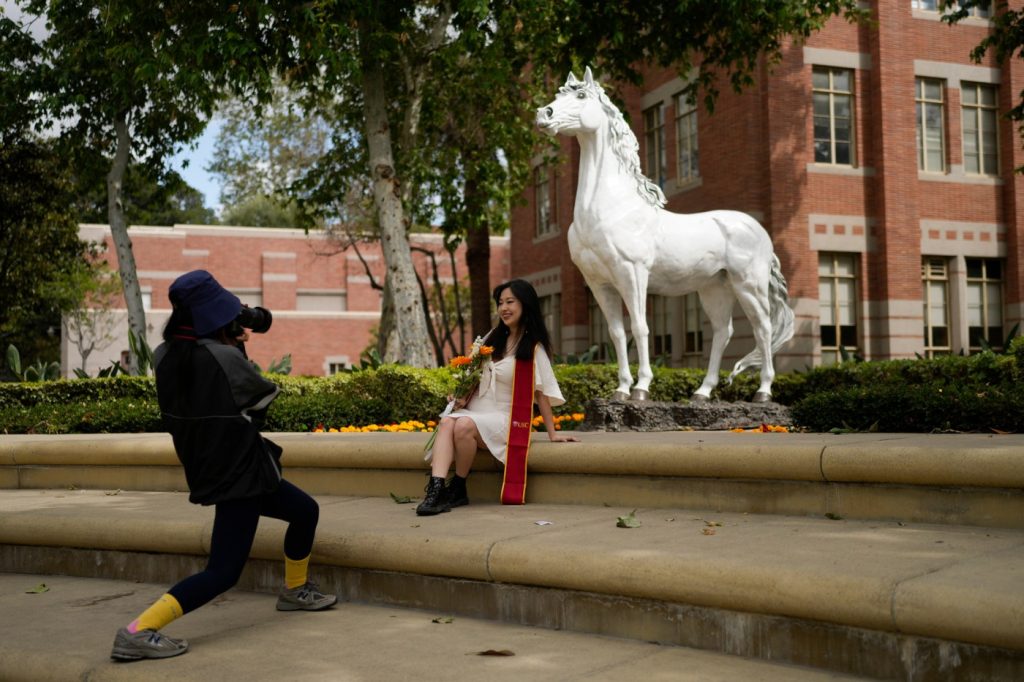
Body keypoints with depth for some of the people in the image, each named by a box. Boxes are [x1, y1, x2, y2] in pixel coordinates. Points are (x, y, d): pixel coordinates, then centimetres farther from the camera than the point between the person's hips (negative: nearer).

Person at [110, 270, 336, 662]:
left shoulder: (166, 356, -2)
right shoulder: (224, 358, -23)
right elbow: (265, 396, -6)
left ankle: (295, 590, 42)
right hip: (238, 474, -9)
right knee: (223, 572, -4)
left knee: (305, 511, 24)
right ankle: (137, 632, -11)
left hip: (210, 469, 9)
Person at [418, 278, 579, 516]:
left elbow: (542, 392, -2)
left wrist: (552, 433, -4)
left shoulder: (534, 348, 0)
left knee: (464, 425, -34)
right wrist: (462, 395, 2)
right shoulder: (493, 338, 16)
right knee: (447, 422, -30)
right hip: (475, 410, 5)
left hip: (505, 418, -5)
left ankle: (458, 489, -18)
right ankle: (435, 489, -44)